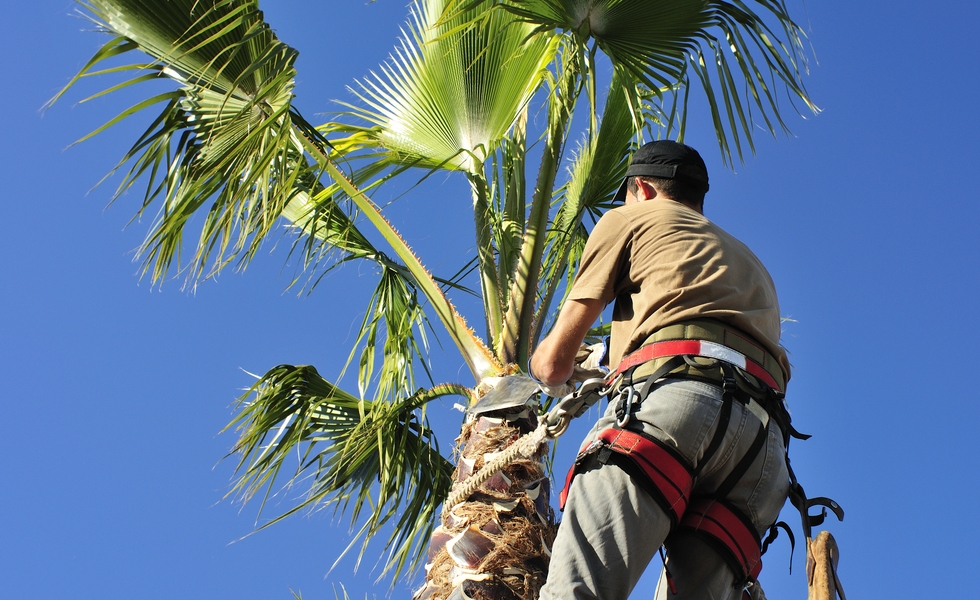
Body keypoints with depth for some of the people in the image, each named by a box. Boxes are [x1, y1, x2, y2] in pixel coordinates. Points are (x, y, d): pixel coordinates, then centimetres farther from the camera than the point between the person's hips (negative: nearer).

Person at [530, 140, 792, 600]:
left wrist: (552, 376, 45)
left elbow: (555, 360, 20)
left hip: (672, 394, -6)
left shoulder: (632, 218, 23)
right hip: (763, 436, 6)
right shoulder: (749, 261, 41)